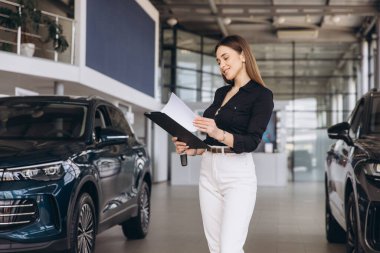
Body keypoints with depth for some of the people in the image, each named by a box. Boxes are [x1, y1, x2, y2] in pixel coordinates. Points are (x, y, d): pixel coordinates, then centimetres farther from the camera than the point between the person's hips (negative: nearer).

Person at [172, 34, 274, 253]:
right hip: (209, 171, 7)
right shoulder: (221, 93, 17)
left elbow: (252, 142, -15)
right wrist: (192, 149, 3)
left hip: (238, 173, -7)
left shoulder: (261, 95, -5)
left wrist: (219, 134, -29)